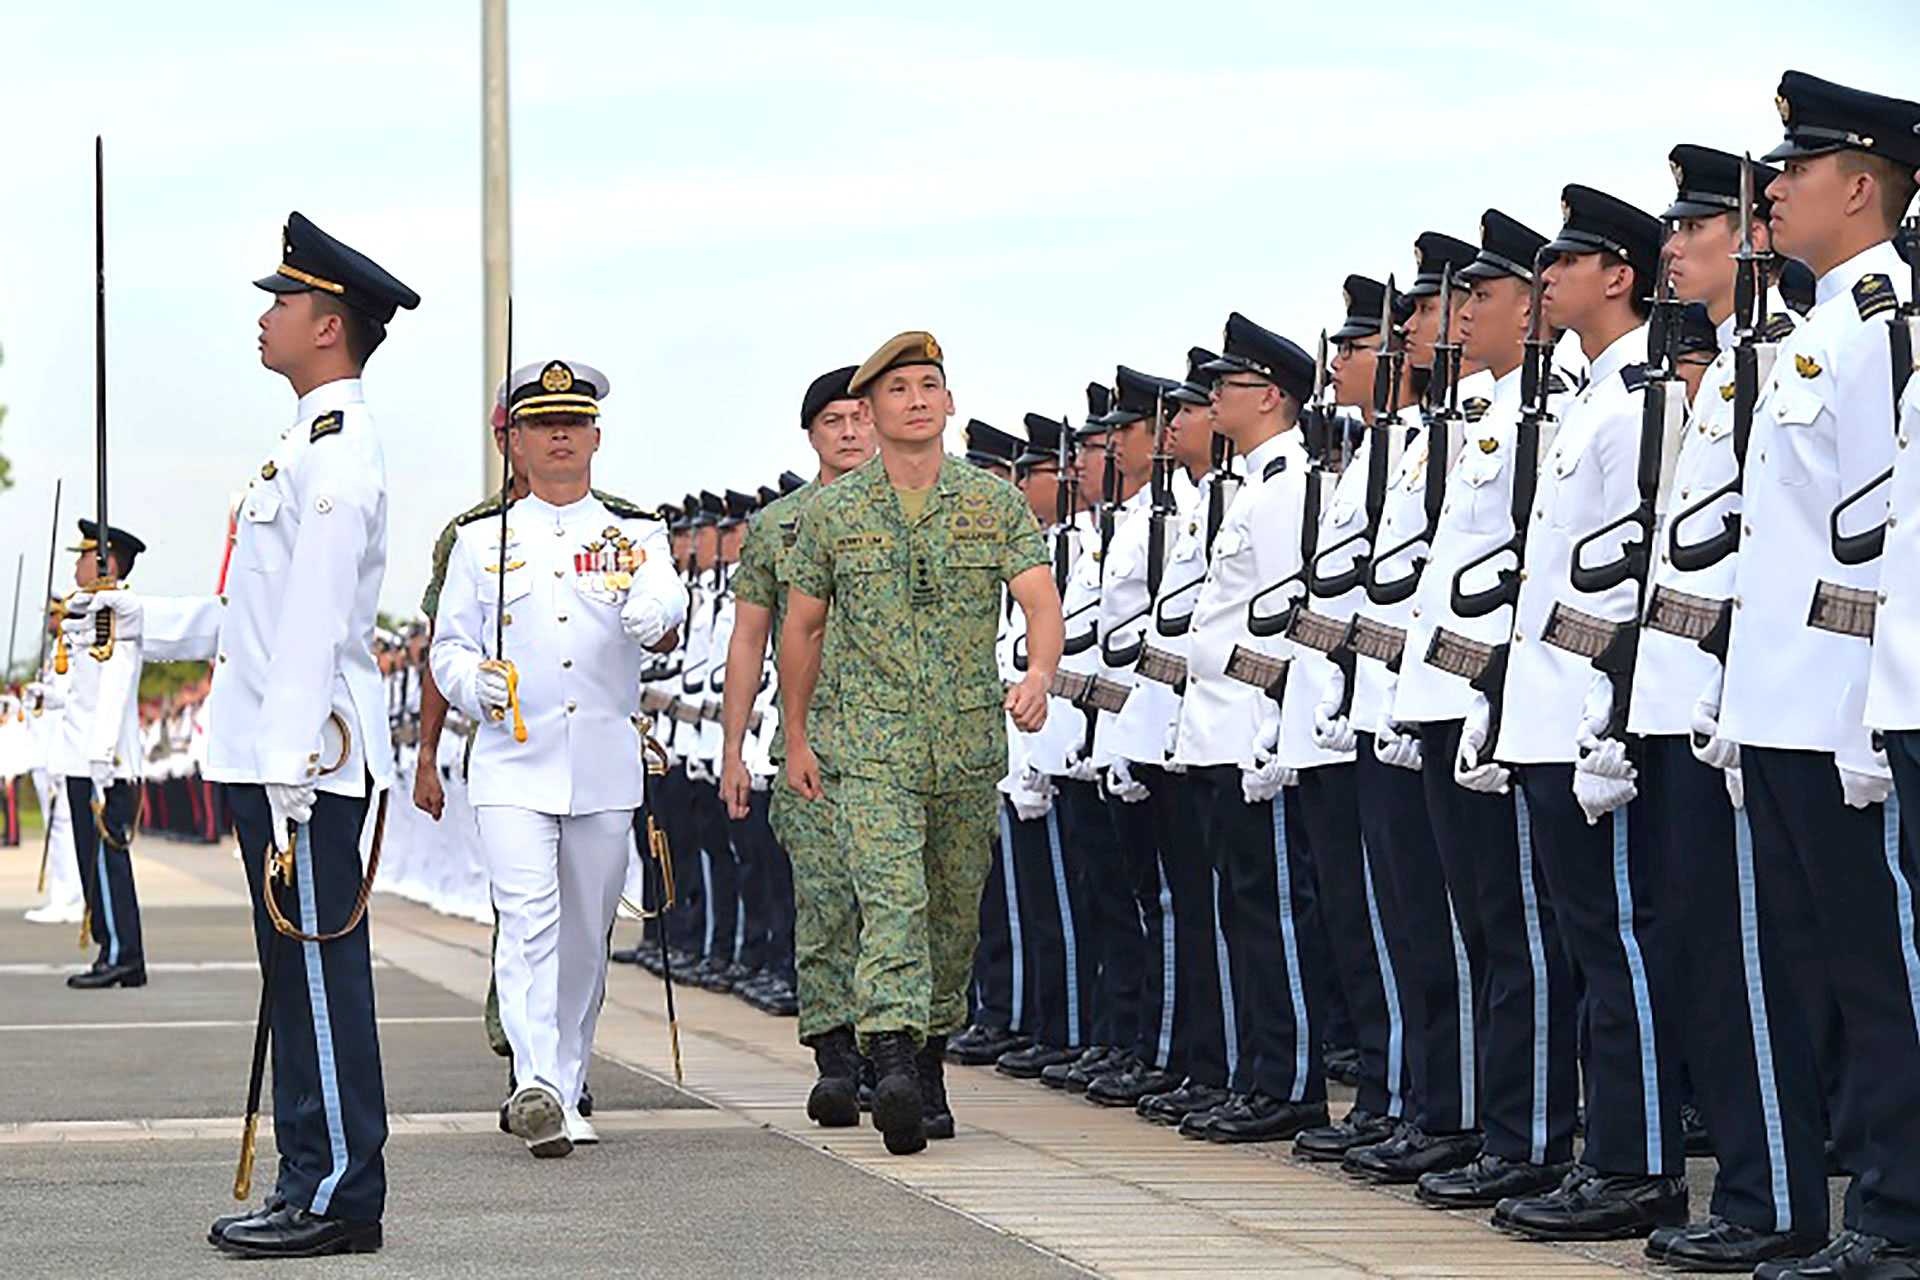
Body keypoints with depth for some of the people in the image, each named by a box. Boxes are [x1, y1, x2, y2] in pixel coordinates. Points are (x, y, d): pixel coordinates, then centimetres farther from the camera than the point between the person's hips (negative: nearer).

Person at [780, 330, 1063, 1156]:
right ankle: (892, 1066, -28)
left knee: (956, 910, 13)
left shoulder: (995, 502, 3)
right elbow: (802, 628, 12)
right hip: (873, 746, -2)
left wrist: (1039, 674, -27)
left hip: (971, 746, 2)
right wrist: (795, 737, 14)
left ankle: (932, 1053, 31)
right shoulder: (832, 512, 3)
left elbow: (1041, 598, -7)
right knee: (891, 902, -17)